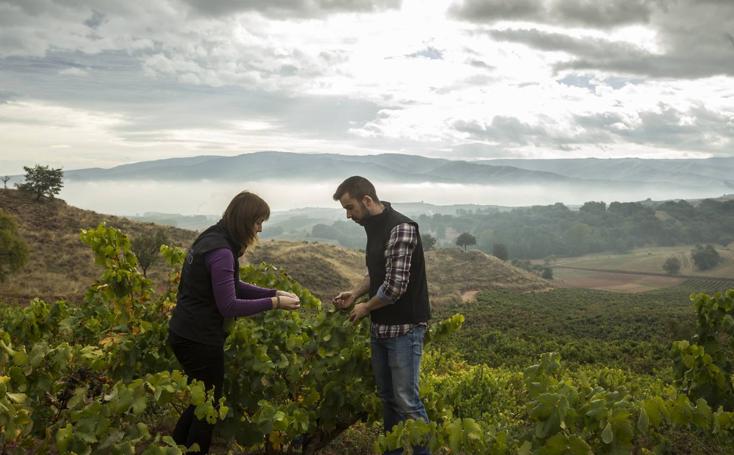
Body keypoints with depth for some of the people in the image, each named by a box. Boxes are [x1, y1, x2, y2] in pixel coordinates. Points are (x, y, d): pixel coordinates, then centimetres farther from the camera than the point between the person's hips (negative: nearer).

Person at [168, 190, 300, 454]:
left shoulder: (214, 238, 8)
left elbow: (233, 287, 14)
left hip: (187, 333, 10)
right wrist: (274, 303, -17)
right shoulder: (220, 250, -23)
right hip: (199, 339, -10)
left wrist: (273, 292, 5)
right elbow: (228, 305, -22)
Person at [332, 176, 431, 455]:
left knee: (406, 400, -4)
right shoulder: (374, 228, 8)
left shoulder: (401, 228, -20)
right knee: (386, 397, 16)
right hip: (380, 327, 9)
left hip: (404, 328, -9)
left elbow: (396, 285, -24)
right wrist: (355, 294, 5)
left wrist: (365, 308, -9)